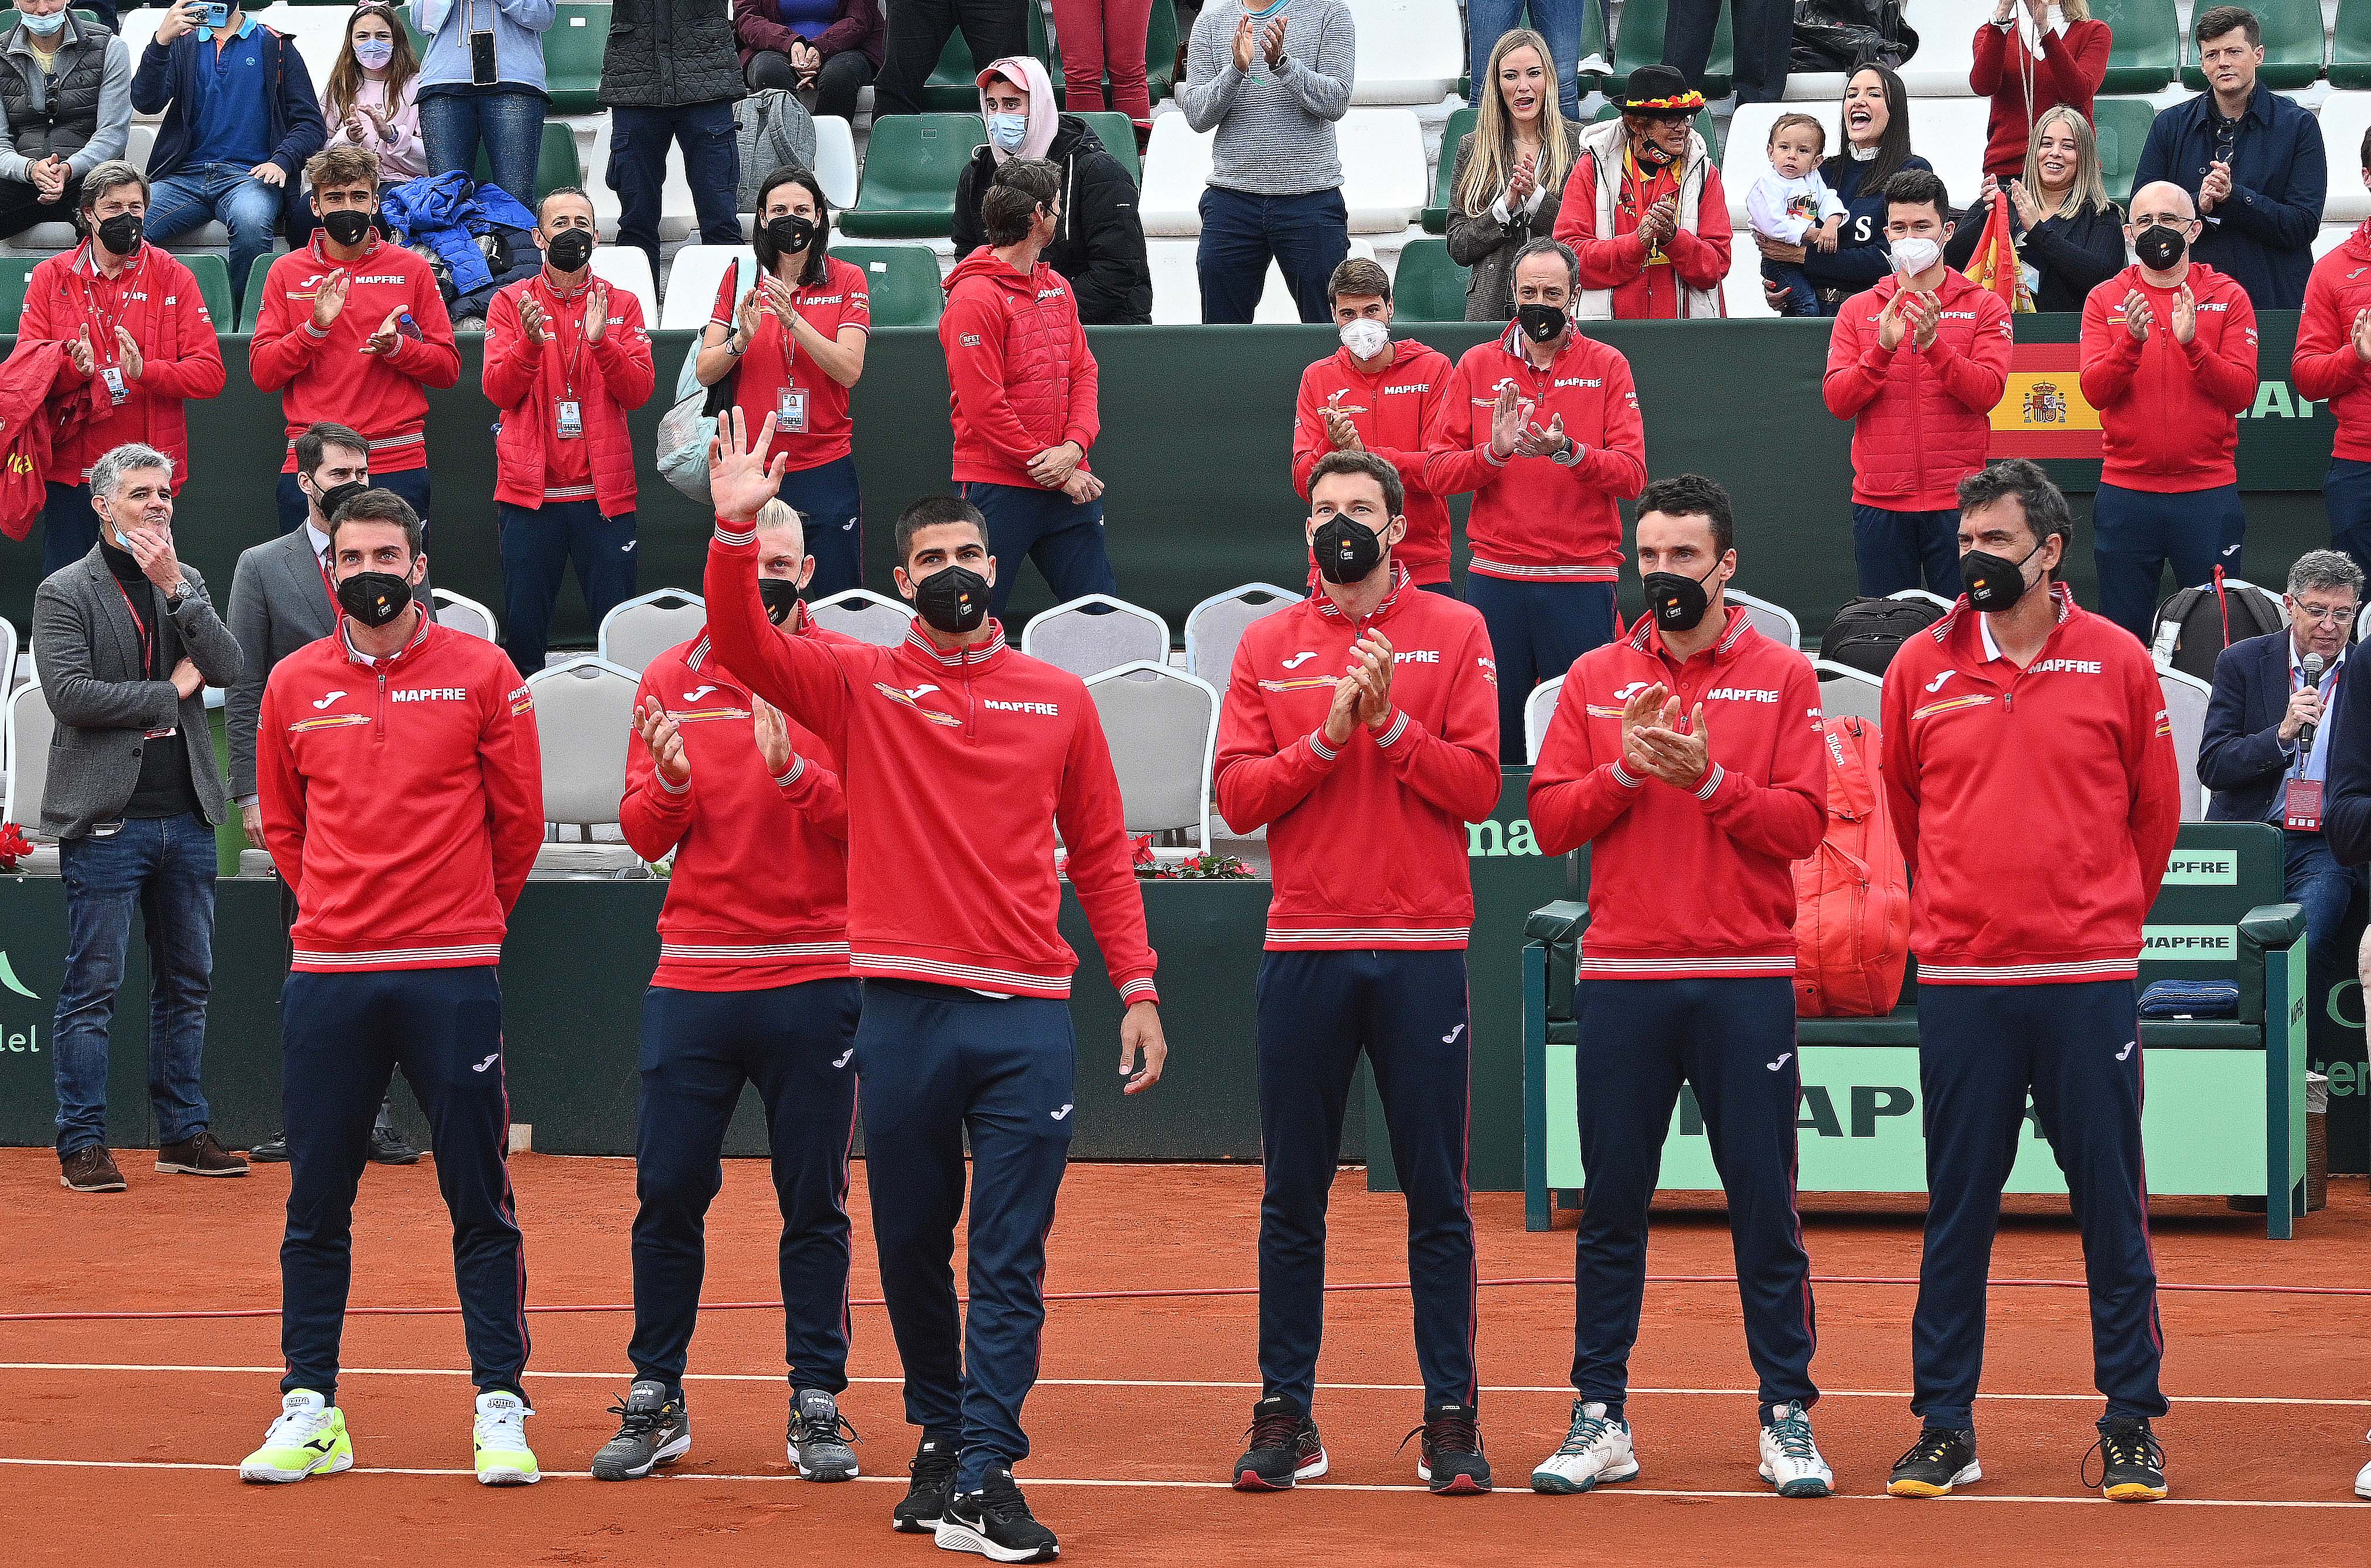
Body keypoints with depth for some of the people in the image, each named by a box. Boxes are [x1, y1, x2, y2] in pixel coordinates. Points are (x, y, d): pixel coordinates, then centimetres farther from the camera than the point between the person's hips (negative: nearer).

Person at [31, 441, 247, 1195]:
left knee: (187, 983, 10)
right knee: (92, 987, -4)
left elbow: (227, 668, -1)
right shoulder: (64, 593, -2)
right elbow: (70, 695, -14)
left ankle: (184, 1133, 18)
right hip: (106, 818, -5)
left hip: (186, 816, 5)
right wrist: (171, 691, -9)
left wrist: (175, 589, -10)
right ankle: (82, 1145, 0)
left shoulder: (188, 587, 13)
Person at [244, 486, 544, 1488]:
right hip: (327, 979, 2)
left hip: (454, 978, -2)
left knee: (481, 1206, -1)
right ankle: (311, 1409, 10)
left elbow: (519, 819, 7)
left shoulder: (481, 674, 1)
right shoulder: (293, 685, 8)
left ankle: (501, 1410, 4)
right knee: (316, 1205, 4)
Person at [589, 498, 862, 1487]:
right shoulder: (671, 680, 8)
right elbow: (641, 835, 6)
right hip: (692, 976, 2)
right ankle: (655, 1404, 12)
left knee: (814, 1202, 3)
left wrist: (794, 771, -22)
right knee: (667, 1193, 2)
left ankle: (817, 1405, 11)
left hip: (814, 983, -2)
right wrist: (668, 785, -15)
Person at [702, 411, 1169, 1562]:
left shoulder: (1059, 700, 10)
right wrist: (736, 529, -21)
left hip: (1029, 1017, 0)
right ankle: (940, 1436, 24)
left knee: (1011, 1262, -5)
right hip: (905, 1012, 0)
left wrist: (1138, 990, 6)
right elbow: (743, 644, -6)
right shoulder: (863, 686, 7)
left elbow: (1100, 857, 13)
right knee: (911, 1246, 8)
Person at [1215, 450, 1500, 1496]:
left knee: (1438, 1199, 0)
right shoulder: (1268, 646, 10)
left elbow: (1478, 788, -3)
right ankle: (1285, 1416, 9)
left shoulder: (1454, 634, 5)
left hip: (1423, 952, -2)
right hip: (1303, 951, 2)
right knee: (1293, 1197, 4)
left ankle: (1452, 1419, 4)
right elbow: (1237, 798, 2)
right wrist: (1327, 737, -11)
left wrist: (1390, 721, -13)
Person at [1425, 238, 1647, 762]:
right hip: (1494, 577, 2)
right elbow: (1436, 472, 2)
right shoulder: (1477, 366, 9)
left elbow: (1632, 475, -5)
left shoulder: (1607, 366, 4)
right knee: (1494, 735, 3)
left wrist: (1567, 451, -21)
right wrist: (1494, 452, -15)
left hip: (1582, 581, -1)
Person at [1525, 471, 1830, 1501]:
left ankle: (1788, 1417, 6)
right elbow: (1549, 820, 4)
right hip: (1622, 979, 2)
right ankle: (1600, 1418, 9)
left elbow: (1803, 824, -4)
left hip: (1747, 980, -2)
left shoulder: (1782, 677, 4)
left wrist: (1706, 776, -15)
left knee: (1765, 1203, 0)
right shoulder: (1596, 680, 10)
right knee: (1612, 1204, 4)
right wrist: (1628, 768, -11)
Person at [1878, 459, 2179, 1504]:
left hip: (2088, 977, -1)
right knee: (1956, 1212, 4)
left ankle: (2132, 1422, 7)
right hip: (1959, 979, 1)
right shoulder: (1919, 669, 5)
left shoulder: (2118, 662, 2)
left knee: (2112, 1204, 1)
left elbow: (2156, 809, 11)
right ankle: (1944, 1426, 9)